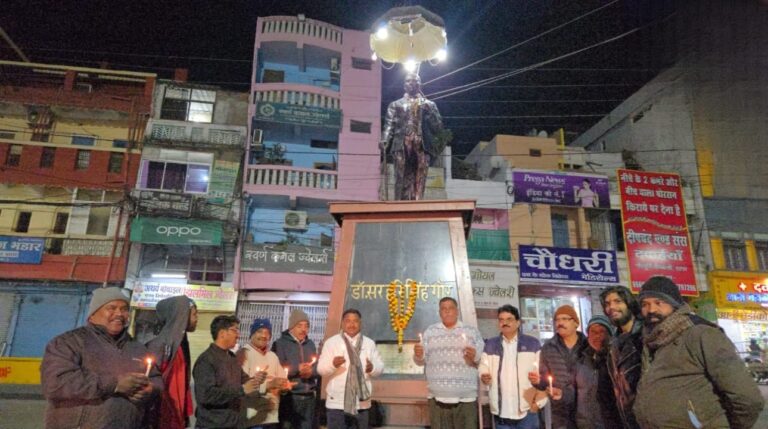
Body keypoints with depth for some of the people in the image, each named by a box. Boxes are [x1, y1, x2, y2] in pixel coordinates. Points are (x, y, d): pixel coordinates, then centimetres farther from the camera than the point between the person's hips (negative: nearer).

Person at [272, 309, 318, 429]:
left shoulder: (310, 344, 15)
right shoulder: (280, 343, -2)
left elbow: (318, 367, 11)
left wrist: (311, 371, -10)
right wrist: (296, 369, -19)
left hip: (308, 397, 5)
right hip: (289, 396, -5)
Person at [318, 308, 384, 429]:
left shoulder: (369, 343, 9)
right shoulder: (331, 342, -2)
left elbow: (380, 366, 7)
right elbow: (321, 369, -7)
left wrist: (372, 367, -16)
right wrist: (333, 364, -28)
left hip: (361, 402, 3)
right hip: (337, 402, -3)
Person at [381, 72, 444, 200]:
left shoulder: (429, 105, 20)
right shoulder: (396, 105, 18)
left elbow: (438, 127, 12)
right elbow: (389, 125, 6)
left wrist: (428, 113, -3)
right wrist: (384, 142, -11)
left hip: (422, 147, 1)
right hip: (402, 147, -1)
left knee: (419, 183, -4)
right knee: (402, 182, -7)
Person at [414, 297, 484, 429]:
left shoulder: (472, 331, 7)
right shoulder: (430, 332, 10)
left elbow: (483, 361, 6)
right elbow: (422, 361, 9)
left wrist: (474, 357, -15)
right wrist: (418, 355, -13)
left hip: (466, 398, -1)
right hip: (437, 398, 1)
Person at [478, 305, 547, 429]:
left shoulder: (532, 343, 2)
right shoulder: (490, 345, 9)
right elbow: (483, 369, 8)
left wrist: (539, 402, -3)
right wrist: (484, 377, -14)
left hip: (527, 410, -2)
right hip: (501, 412, 2)